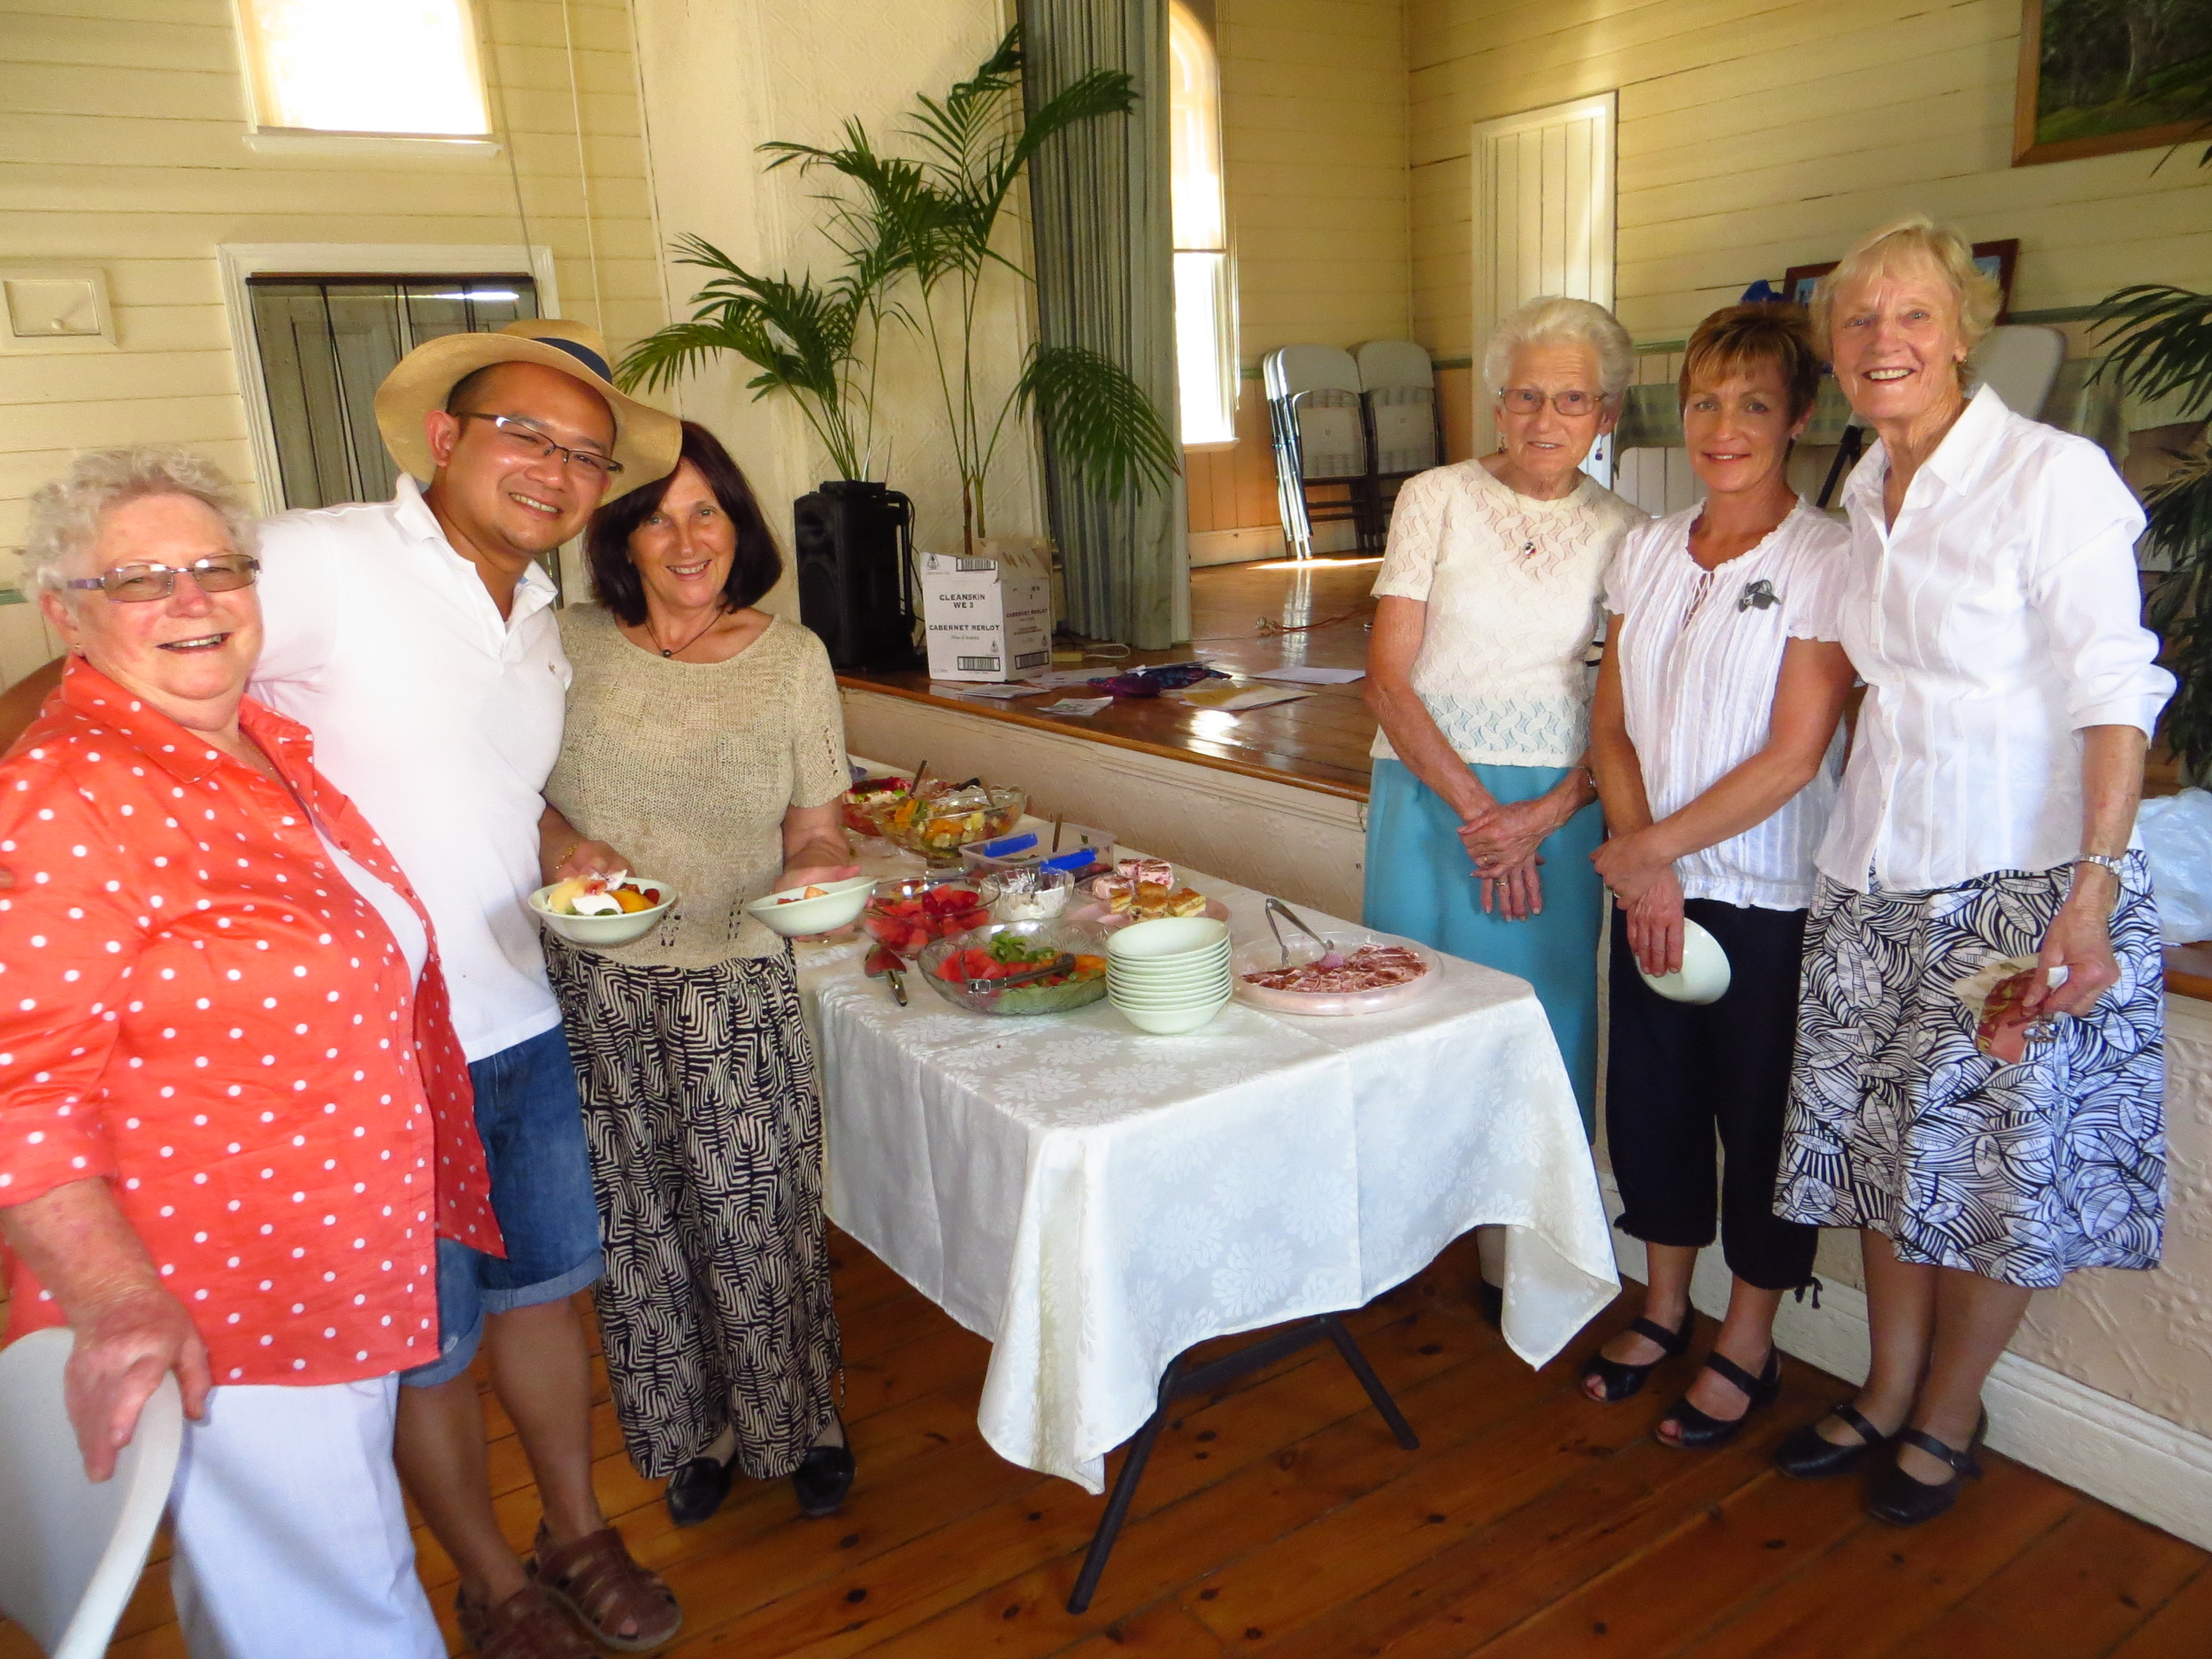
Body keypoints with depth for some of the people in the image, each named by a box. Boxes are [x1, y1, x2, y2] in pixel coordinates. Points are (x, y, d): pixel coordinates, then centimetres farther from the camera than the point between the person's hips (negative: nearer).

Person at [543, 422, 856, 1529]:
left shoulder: (791, 658, -1)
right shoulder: (567, 645, -1)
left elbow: (814, 827, 2)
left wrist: (813, 872, -19)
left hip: (738, 988, -1)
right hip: (598, 987, 1)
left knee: (759, 1220, 5)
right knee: (640, 1225, 12)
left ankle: (800, 1419, 32)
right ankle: (693, 1430, 36)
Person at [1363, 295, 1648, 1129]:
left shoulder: (1625, 533, 5)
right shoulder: (1435, 499, 1)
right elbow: (1387, 681, -4)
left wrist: (1543, 816, -12)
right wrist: (1475, 806, -12)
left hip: (1562, 809, 1)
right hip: (1428, 794, -1)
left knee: (1547, 1024, 5)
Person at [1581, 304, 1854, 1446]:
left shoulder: (1827, 560, -10)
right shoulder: (1647, 550, 6)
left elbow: (1794, 755, -15)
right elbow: (1612, 724, 5)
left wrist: (1651, 847, -13)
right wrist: (1641, 859, -8)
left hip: (1772, 896, -5)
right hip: (1648, 881, 5)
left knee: (1761, 1117, 8)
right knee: (1649, 1095, 14)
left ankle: (1746, 1348, 28)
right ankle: (1663, 1309, 36)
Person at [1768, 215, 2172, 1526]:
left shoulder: (2053, 475, -11)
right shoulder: (1865, 496, 10)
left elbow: (2115, 696, -14)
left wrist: (2094, 890, -23)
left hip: (2022, 879, -6)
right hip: (1879, 875, 6)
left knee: (2001, 1167, 7)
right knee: (1885, 1145, 14)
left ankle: (1948, 1419, 28)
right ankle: (1886, 1396, 33)